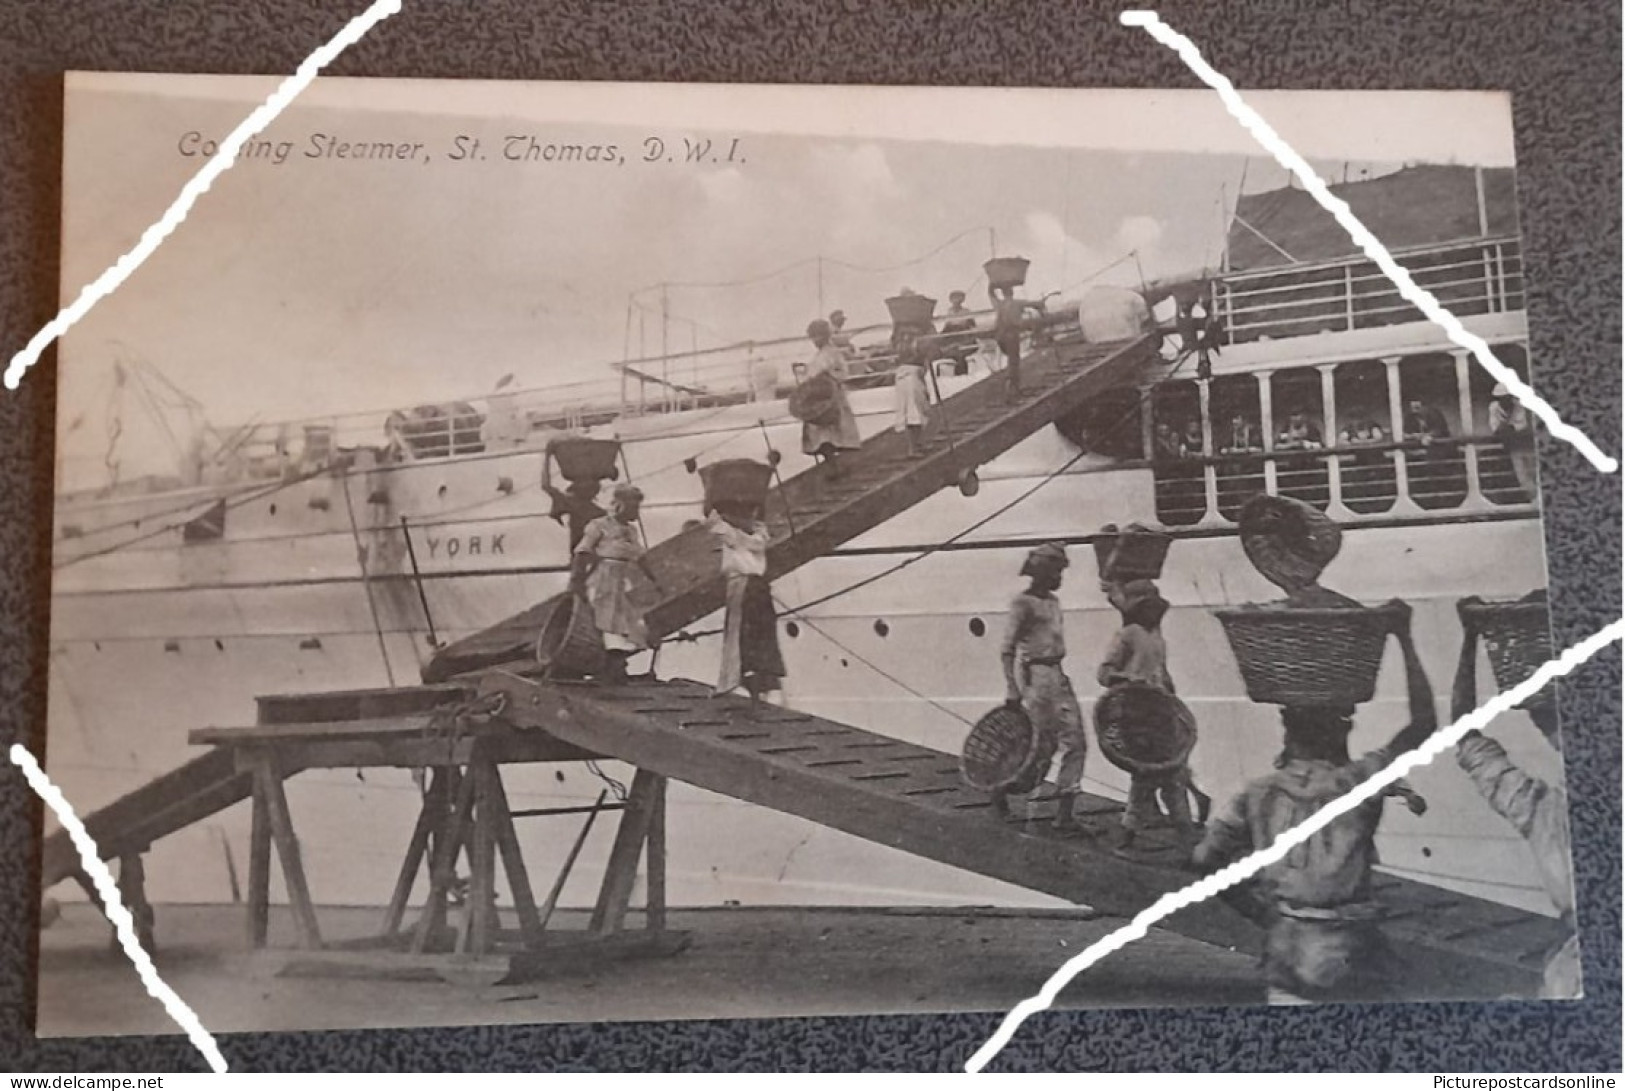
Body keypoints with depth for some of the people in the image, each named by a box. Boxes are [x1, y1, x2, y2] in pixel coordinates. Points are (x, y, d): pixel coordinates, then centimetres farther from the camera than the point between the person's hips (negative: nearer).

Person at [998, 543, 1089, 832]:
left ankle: (1065, 812, 7)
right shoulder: (1023, 602, -10)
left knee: (1076, 743, 3)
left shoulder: (1053, 601, 15)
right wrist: (1013, 692, -18)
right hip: (1036, 676, -8)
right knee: (1043, 747, -6)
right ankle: (1001, 789, 14)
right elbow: (1007, 650, -13)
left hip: (1058, 675, 9)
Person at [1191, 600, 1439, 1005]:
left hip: (1284, 946, 3)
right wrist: (1404, 638, 0)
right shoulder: (1355, 783, -6)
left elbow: (1204, 858, -1)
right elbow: (1424, 723, -4)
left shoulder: (1260, 794, 4)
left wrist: (1259, 909, 11)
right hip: (1347, 953, -3)